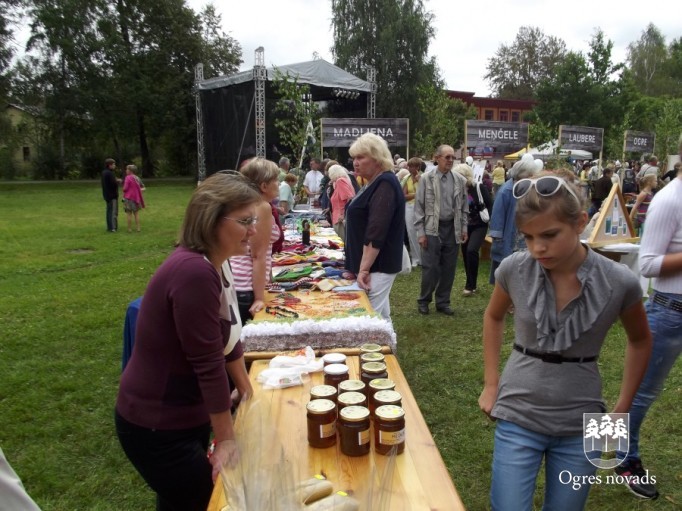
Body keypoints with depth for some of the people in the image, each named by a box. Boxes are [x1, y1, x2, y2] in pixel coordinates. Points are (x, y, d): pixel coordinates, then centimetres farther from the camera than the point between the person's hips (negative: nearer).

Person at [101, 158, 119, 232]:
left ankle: (109, 227, 21)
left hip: (107, 195, 10)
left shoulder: (104, 172, 12)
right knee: (113, 211, -6)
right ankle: (112, 227, -6)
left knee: (109, 211, 15)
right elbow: (114, 184, -23)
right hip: (112, 195, -10)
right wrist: (117, 181, -3)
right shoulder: (109, 173, -20)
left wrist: (116, 181, 7)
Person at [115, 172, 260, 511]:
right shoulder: (194, 271, -31)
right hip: (156, 426, -9)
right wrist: (226, 439, -17)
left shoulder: (213, 264, -1)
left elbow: (227, 333, 9)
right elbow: (209, 364, -26)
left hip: (185, 414, 9)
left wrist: (246, 388, 15)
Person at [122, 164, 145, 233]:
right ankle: (138, 228, 9)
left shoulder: (128, 177, -13)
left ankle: (129, 228, 2)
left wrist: (123, 190, 4)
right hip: (136, 197, 6)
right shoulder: (136, 178, 6)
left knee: (129, 214, 0)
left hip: (129, 198, -6)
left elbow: (125, 188, -15)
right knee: (136, 213, 9)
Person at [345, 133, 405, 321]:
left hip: (377, 265, -10)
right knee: (380, 317, 15)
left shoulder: (384, 185, -18)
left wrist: (364, 268, -25)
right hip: (373, 264, 10)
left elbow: (376, 233, -25)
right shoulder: (374, 183, 15)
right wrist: (360, 265, 24)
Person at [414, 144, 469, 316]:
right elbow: (419, 207, -4)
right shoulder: (426, 179, -4)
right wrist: (420, 232, -8)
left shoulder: (460, 180, 5)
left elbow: (464, 206, 12)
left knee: (449, 268, 8)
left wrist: (464, 228, 6)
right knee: (430, 267, -2)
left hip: (452, 228, 3)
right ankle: (423, 300, 18)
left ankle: (443, 302, 22)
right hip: (433, 228, -3)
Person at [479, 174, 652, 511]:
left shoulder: (619, 282, -16)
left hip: (580, 425, 1)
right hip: (518, 416, 0)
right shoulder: (513, 270, -14)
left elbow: (640, 341, 5)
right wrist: (491, 385, 5)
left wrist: (622, 408, 4)